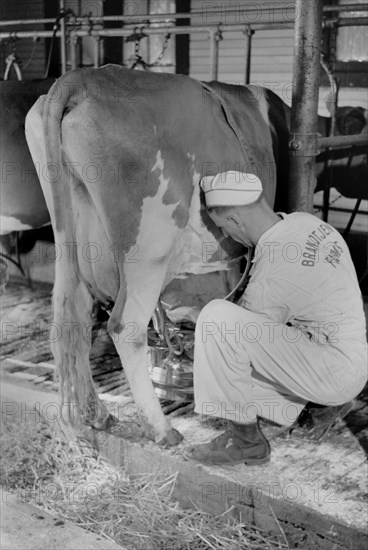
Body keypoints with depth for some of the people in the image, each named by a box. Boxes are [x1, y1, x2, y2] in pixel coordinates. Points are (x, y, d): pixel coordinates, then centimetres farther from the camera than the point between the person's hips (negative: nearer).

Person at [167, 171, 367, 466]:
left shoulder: (273, 273, -25)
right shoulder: (305, 221, 0)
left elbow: (247, 332, -7)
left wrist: (194, 316, 10)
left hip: (334, 377, -9)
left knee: (218, 317, -18)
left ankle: (246, 441, -5)